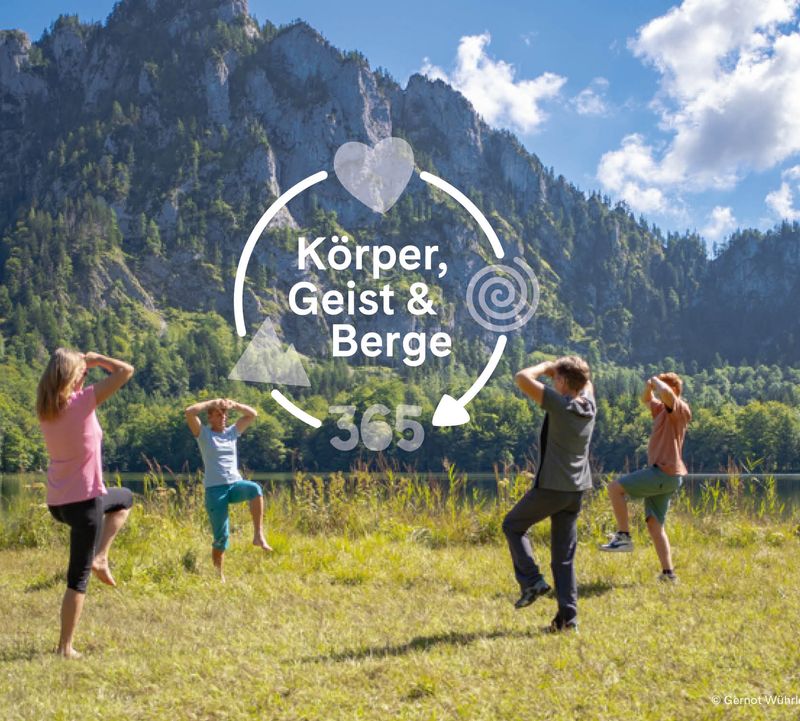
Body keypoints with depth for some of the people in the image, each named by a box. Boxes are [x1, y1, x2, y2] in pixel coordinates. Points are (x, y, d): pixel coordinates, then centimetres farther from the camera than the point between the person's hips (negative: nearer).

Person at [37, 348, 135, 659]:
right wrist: (95, 359, 0)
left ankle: (100, 558, 19)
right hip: (84, 501, -7)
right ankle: (65, 647, 6)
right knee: (78, 577, 4)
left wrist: (81, 362, 15)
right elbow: (126, 370, -14)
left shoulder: (45, 409, 3)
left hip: (56, 502, 7)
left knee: (124, 498, 32)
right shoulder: (82, 402, -17)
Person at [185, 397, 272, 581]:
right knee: (221, 536, -4)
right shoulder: (203, 433, 4)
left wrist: (233, 405, 3)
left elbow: (253, 414, 16)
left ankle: (258, 535, -31)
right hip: (215, 489, -3)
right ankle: (219, 575, 10)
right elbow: (189, 412, -10)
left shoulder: (232, 432, 15)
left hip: (236, 484, 3)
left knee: (255, 489, -33)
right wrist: (213, 402, -5)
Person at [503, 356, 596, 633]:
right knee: (564, 555, 10)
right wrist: (557, 369, 13)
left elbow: (522, 378, -21)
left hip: (550, 487, -7)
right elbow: (585, 382, 28)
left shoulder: (560, 405, -17)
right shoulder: (589, 405, 3)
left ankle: (531, 580, 3)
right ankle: (568, 615, 6)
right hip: (576, 489, 7)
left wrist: (546, 365, -5)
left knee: (512, 525, 17)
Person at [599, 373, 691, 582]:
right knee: (654, 524, 8)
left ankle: (624, 537, -10)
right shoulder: (662, 410, 19)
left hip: (665, 472, -10)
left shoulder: (679, 408, -7)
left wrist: (657, 381, -9)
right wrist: (648, 386, 15)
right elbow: (646, 400, 37)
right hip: (663, 474, 10)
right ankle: (668, 573, 7)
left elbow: (666, 392, -30)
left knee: (614, 488, -14)